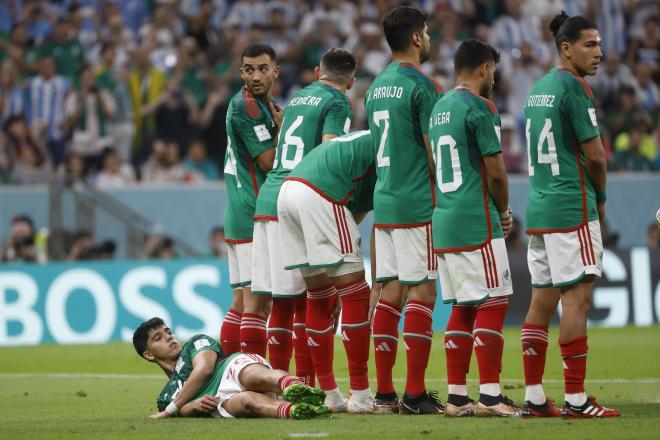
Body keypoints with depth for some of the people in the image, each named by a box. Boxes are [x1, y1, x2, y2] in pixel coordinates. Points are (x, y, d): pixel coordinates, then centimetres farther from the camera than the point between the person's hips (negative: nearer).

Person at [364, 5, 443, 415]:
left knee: (391, 292, 8)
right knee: (421, 292, -6)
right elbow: (434, 149, -12)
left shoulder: (377, 87, 15)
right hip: (417, 204, -8)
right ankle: (415, 393, -10)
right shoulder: (422, 85, -10)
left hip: (384, 201, 8)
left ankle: (385, 392, 7)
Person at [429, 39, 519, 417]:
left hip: (444, 220, 9)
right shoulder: (479, 107, -11)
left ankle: (457, 397, 10)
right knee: (493, 303, -6)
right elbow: (496, 172, -13)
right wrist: (504, 211, 6)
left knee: (463, 307, 11)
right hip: (476, 223, -9)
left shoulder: (440, 108, 16)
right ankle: (490, 396, -10)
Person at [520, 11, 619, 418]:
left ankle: (534, 397, 10)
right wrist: (601, 198, 6)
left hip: (539, 204, 9)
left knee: (542, 300, 9)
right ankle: (576, 399, -9)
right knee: (577, 299, -7)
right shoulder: (574, 87, -11)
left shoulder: (538, 89, 16)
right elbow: (595, 156, -12)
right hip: (571, 207, -9)